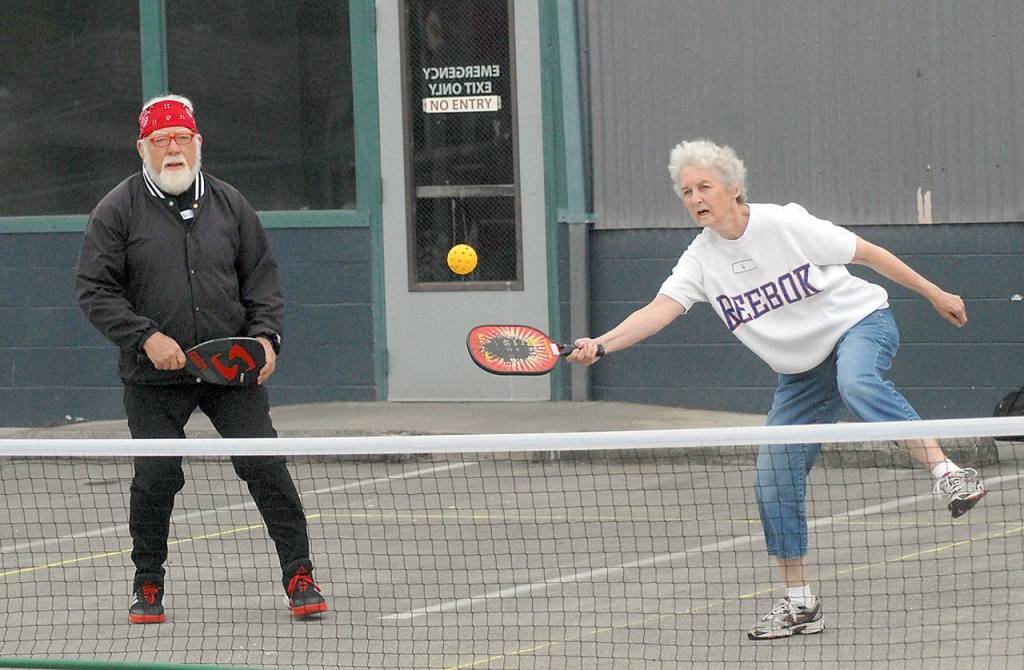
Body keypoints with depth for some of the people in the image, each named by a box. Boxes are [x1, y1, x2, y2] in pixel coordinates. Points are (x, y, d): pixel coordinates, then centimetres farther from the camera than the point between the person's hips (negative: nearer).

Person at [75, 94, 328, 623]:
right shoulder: (119, 211, -1)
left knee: (265, 467, -6)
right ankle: (148, 585, 16)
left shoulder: (229, 204, 8)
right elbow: (94, 290, -4)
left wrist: (265, 335, -4)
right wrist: (145, 337, -15)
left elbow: (262, 277, 13)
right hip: (152, 379, -2)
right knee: (155, 477, -3)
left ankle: (299, 578, 2)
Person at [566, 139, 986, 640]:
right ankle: (799, 604, 10)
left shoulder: (785, 224, -17)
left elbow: (867, 253, -8)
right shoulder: (700, 260, -5)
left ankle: (947, 473, -43)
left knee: (858, 384, -42)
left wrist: (933, 293, -3)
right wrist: (601, 344, -35)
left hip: (859, 322, -5)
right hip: (801, 371, 5)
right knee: (774, 482, -2)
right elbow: (659, 310, -18)